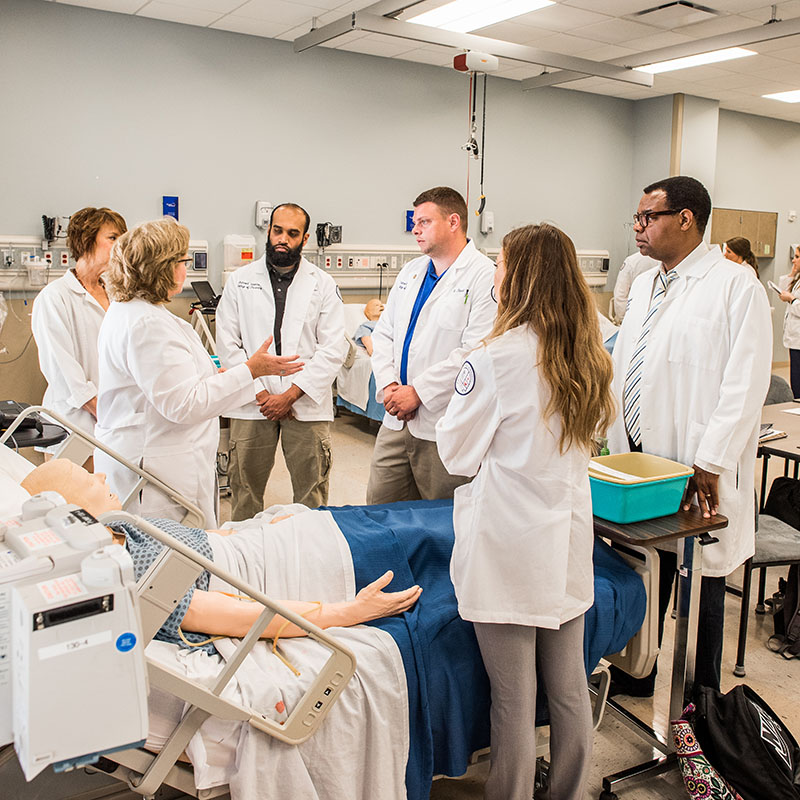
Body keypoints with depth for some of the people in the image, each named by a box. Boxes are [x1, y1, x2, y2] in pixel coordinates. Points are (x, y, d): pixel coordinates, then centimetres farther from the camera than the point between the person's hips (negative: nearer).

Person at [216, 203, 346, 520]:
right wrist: (260, 393, -8)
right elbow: (228, 344, 2)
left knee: (312, 493, 3)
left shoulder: (323, 285, 4)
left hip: (305, 403, -1)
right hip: (251, 403, 1)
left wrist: (289, 396, -10)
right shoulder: (241, 280, 7)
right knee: (245, 488, 7)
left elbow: (333, 348, -3)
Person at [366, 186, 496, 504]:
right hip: (396, 420, 7)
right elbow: (383, 333, 16)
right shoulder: (411, 271, 16)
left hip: (443, 427, -7)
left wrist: (417, 392, -17)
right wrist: (388, 385, -1)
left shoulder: (484, 276, -9)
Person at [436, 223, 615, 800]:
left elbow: (457, 453, -7)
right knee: (569, 689, 20)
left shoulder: (496, 359, -17)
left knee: (514, 702, 8)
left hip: (508, 548, -6)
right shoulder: (591, 358, 2)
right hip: (568, 540, 6)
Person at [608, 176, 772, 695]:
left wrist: (709, 464, -18)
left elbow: (746, 385, -15)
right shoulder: (644, 286, 14)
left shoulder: (736, 286, -9)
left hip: (701, 479, -6)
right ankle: (633, 677, 37)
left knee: (701, 588, 9)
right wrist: (621, 452, 9)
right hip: (638, 464, 6)